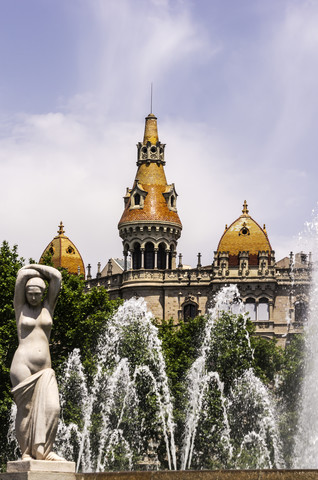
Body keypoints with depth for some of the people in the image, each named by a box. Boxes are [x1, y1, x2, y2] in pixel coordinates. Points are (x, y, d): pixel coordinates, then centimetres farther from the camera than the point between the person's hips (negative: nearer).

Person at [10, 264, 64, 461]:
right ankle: (27, 452, -1)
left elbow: (57, 276, 8)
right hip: (23, 365, -3)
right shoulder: (20, 307, 8)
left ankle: (43, 449, -7)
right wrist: (29, 271, 17)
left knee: (51, 407, -12)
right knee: (25, 409, -5)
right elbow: (22, 274, 0)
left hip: (45, 369, 3)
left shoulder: (48, 307, 14)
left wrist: (36, 268, 14)